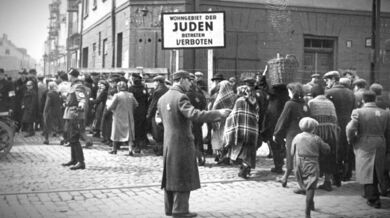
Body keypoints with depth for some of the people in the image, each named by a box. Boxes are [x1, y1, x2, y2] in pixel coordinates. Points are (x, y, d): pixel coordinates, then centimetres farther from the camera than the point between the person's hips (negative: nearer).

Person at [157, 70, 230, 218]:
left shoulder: (162, 99, 9)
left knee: (170, 176, 15)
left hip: (168, 143, 8)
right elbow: (194, 114, -31)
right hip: (182, 143, -8)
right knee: (184, 177, 1)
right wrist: (218, 113, -28)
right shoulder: (180, 97, -17)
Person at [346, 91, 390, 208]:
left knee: (367, 172, 2)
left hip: (364, 146, -4)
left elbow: (350, 129, -16)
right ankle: (370, 194, 32)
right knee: (377, 171, 19)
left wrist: (351, 140, 1)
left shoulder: (358, 112, -9)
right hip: (380, 146, 4)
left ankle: (373, 199, -1)